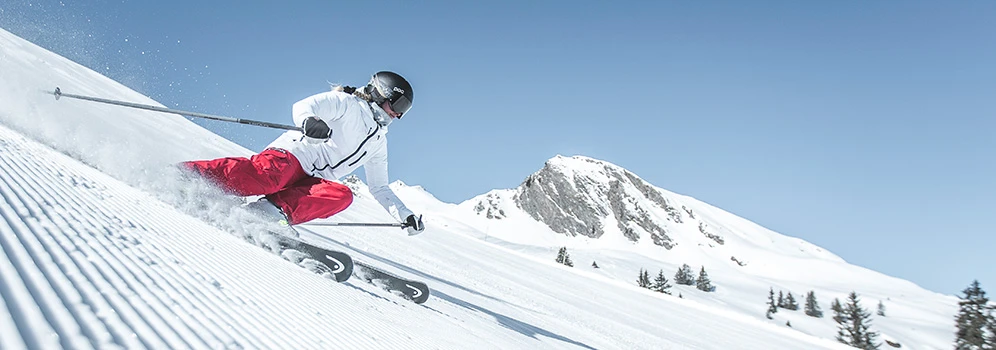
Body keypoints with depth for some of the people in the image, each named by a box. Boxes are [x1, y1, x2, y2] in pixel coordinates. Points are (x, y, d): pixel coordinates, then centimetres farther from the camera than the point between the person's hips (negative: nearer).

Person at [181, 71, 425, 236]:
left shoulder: (378, 142, 28)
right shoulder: (347, 103, 6)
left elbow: (379, 187, 32)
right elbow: (303, 106, -7)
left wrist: (405, 214, 21)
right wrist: (309, 121, -31)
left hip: (312, 182, 6)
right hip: (291, 154, -6)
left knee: (342, 195, -26)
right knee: (264, 178, -36)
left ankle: (275, 209, -38)